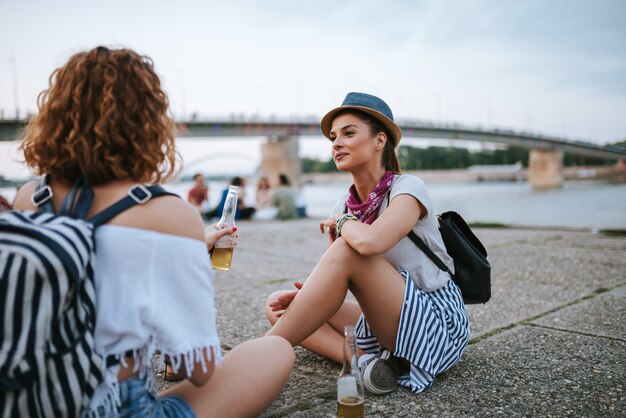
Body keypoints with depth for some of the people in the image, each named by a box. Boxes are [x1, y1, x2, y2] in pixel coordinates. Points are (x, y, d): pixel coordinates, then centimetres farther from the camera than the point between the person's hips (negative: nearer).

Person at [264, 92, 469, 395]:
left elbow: (370, 242, -35)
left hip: (436, 326, -7)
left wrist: (342, 222, -14)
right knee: (277, 305, -2)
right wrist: (304, 294, -20)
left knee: (346, 250, -28)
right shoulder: (344, 206, 4)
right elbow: (331, 276, 2)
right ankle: (366, 360, -20)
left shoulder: (407, 188, -15)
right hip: (383, 322, 8)